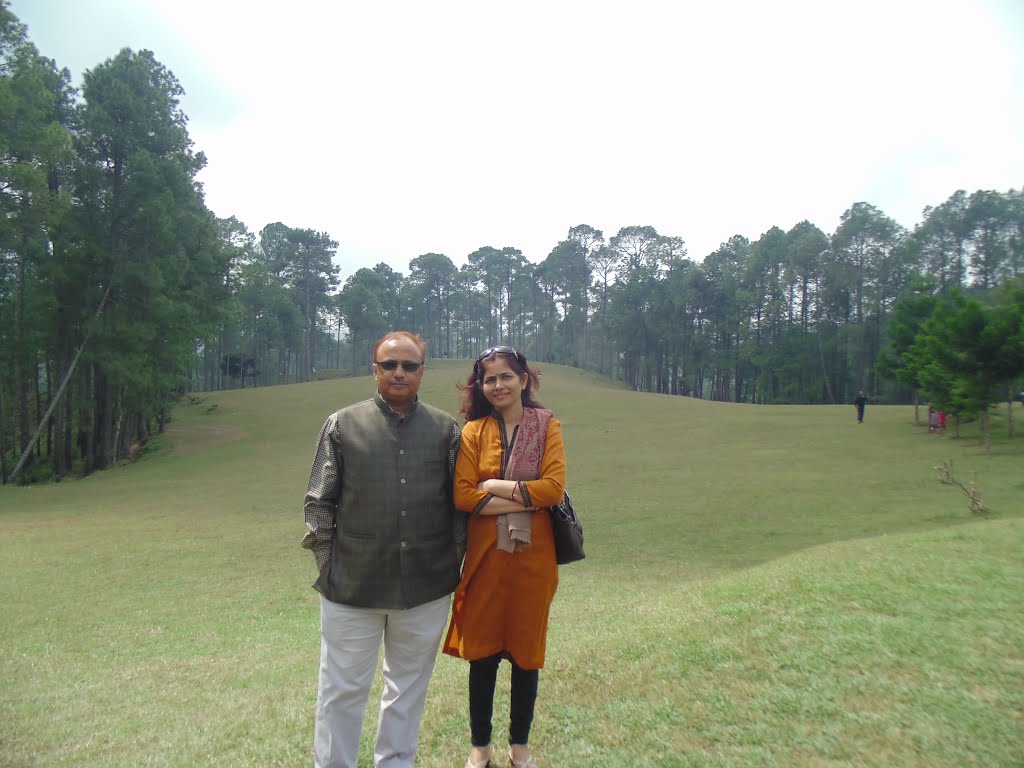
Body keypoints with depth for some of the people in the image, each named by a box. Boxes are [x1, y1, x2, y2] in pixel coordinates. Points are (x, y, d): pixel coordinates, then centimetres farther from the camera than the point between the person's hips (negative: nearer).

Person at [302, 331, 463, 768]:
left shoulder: (446, 429, 3)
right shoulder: (343, 425, 0)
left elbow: (458, 501, 7)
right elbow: (319, 502, 3)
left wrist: (455, 561, 4)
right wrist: (327, 565, -1)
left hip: (427, 586, 2)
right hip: (353, 585, -1)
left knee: (409, 685, 18)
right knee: (342, 689, 11)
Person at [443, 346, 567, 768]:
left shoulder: (547, 426, 0)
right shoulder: (473, 431, 0)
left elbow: (554, 486, -10)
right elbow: (463, 496, -9)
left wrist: (497, 486, -10)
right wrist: (526, 499, -13)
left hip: (533, 555, 0)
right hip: (486, 554, 0)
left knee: (526, 650, 11)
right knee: (482, 651, 9)